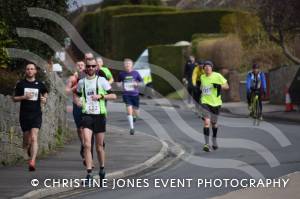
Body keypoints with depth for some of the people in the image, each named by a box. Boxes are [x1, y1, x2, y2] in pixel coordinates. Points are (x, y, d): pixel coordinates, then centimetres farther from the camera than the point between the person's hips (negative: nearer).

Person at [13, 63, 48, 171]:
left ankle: (32, 162, -26)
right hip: (24, 115, 1)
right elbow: (14, 98, 7)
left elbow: (45, 93, 23)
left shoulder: (39, 84, 6)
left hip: (36, 114, -1)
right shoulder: (21, 84, 4)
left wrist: (44, 99, 0)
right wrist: (24, 97, -12)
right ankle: (29, 151, 43)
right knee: (26, 140, 8)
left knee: (34, 138, -17)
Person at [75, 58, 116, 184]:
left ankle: (102, 170, 29)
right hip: (87, 115, 1)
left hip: (99, 115, -1)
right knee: (87, 145, -14)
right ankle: (89, 173, -15)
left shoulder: (101, 81, 0)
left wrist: (101, 96, -15)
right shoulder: (81, 82, 9)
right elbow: (78, 94, 27)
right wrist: (78, 101, 4)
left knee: (99, 146, 7)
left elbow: (113, 96, -1)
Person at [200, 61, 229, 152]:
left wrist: (219, 86, -22)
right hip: (205, 102, 1)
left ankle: (214, 141, 39)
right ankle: (206, 144, -17)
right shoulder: (202, 77, 5)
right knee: (207, 122, -17)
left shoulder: (217, 76, -7)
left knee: (214, 123, 14)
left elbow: (227, 86, -4)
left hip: (215, 103, -1)